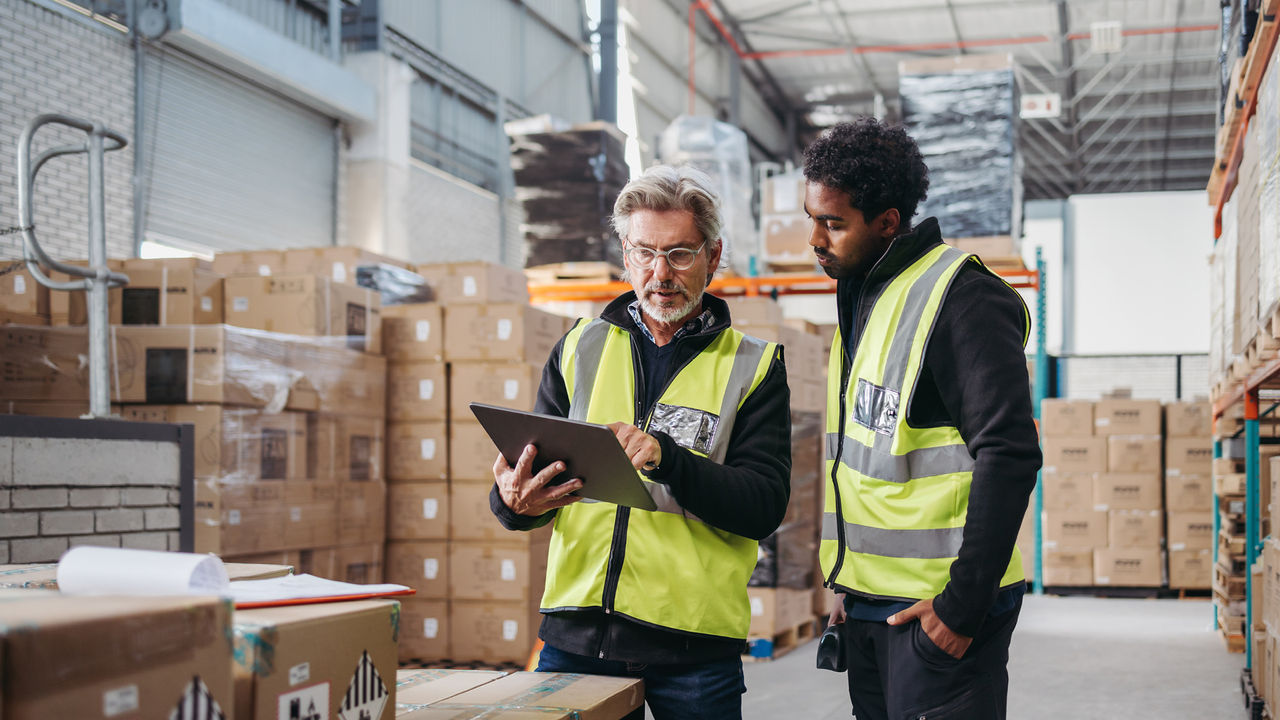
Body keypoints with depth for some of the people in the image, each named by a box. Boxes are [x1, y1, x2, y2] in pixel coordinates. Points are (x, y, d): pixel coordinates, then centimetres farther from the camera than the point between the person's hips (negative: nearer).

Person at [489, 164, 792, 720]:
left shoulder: (754, 367, 4)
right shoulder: (580, 348, 11)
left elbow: (765, 506, -7)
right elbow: (532, 470, 10)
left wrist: (666, 460, -23)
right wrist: (513, 501, -14)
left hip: (695, 640, -2)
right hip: (576, 633, 2)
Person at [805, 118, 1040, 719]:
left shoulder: (962, 298, -14)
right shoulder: (860, 298, 14)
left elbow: (1010, 455, -20)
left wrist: (963, 603, -20)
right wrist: (849, 585, 17)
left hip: (941, 606, -8)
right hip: (870, 604, 9)